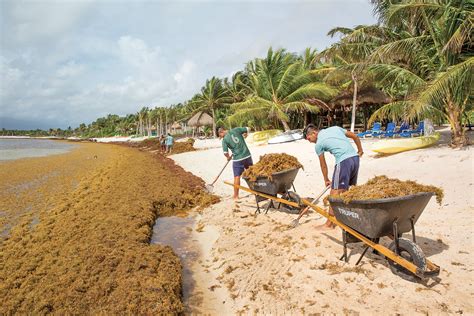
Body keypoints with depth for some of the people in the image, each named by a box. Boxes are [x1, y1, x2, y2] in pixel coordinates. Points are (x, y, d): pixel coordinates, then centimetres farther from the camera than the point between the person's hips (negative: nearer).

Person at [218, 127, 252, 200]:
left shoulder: (224, 140, -6)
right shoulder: (236, 130, 3)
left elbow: (225, 153, -9)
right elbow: (248, 129, 9)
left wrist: (228, 157, 12)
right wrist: (245, 134, 30)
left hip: (237, 159, -4)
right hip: (247, 155, 4)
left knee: (237, 177, 3)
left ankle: (236, 196, 6)